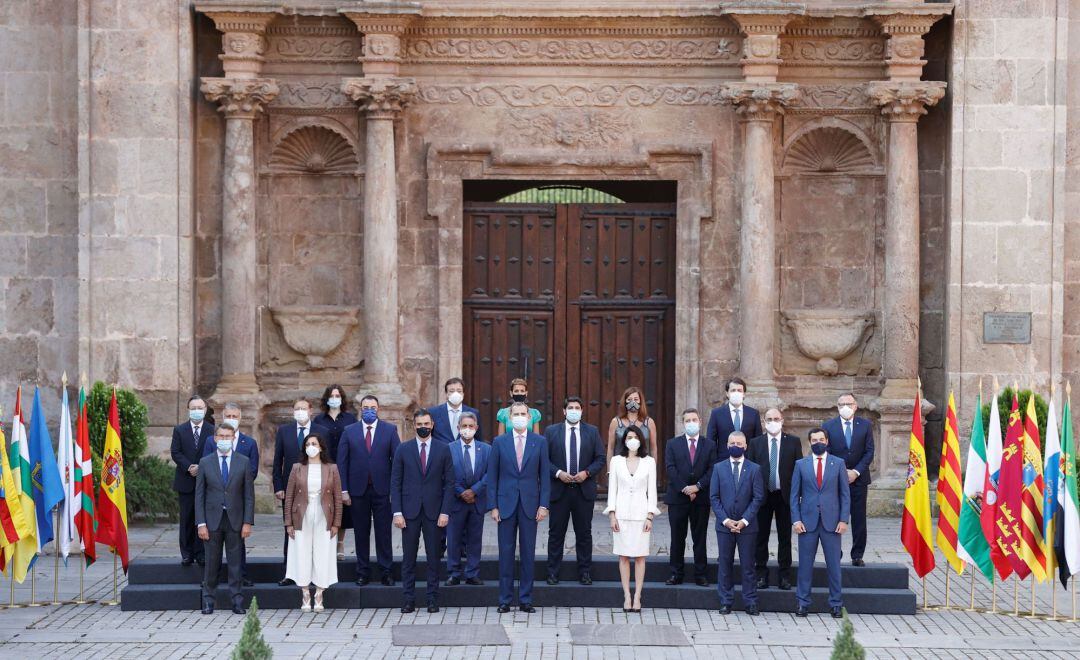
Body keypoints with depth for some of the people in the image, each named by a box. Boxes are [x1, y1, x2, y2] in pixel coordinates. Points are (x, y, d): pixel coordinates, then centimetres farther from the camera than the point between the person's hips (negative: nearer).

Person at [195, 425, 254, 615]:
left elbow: (249, 494, 3)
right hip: (213, 519, 0)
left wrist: (248, 522, -5)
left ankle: (237, 601, 8)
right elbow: (199, 495, 3)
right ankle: (208, 600, 12)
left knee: (235, 562, 3)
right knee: (212, 562, 4)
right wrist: (201, 523, -5)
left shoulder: (243, 462, 3)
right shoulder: (205, 463, 3)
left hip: (235, 520, 0)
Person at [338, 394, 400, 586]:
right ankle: (363, 572, 13)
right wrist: (344, 490, -3)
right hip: (358, 490, 1)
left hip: (382, 490, -1)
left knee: (384, 532, 2)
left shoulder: (390, 430, 4)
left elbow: (397, 459, 1)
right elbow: (342, 462, 4)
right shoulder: (349, 432, 5)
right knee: (361, 532, 6)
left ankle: (386, 571, 9)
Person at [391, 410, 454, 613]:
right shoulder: (403, 449, 4)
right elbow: (395, 482, 3)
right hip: (410, 511, 0)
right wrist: (397, 512, -5)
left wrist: (445, 512, -5)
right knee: (408, 558, 2)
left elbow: (449, 482, 3)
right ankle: (409, 599, 8)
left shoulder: (443, 449, 4)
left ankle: (433, 599, 11)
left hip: (434, 511, 0)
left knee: (434, 557, 4)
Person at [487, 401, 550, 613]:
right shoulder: (499, 442, 4)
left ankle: (526, 599, 9)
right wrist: (493, 506, -3)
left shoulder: (540, 442, 5)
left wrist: (543, 505, -3)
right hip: (506, 504, 0)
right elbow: (492, 476, 4)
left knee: (528, 552, 3)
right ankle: (505, 599, 7)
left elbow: (545, 475, 4)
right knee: (506, 552, 2)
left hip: (530, 504, 0)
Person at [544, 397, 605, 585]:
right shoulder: (551, 431, 4)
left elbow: (600, 459, 6)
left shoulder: (592, 432, 7)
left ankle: (585, 573, 12)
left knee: (584, 533, 5)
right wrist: (558, 473, -13)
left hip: (584, 490, 1)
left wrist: (586, 472, -10)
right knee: (556, 533, 3)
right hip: (559, 490, -1)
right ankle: (552, 573, 9)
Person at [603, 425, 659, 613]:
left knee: (640, 556, -1)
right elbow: (612, 489, 6)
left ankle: (637, 596, 2)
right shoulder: (616, 461, 7)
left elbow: (652, 490, 4)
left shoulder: (649, 462, 5)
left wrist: (650, 516, -3)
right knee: (623, 556, 1)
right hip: (622, 513, 1)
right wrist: (612, 515, -1)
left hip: (641, 513, -1)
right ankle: (627, 596, 4)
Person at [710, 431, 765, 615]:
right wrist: (725, 520, -8)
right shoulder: (719, 468, 6)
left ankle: (750, 602, 7)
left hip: (747, 525, -1)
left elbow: (758, 497, -1)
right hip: (724, 525, 1)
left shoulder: (754, 469, 3)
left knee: (748, 565, 1)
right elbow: (714, 497, 3)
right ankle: (726, 602, 11)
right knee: (725, 564, 4)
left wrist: (744, 520, -10)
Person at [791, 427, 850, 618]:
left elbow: (845, 494, 5)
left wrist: (843, 519, -3)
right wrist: (796, 520, -3)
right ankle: (803, 603, 9)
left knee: (833, 564, 2)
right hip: (807, 522, 0)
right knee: (805, 564, 2)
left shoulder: (838, 463, 6)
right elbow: (795, 494, 7)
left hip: (831, 522, 0)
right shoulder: (801, 464, 7)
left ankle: (836, 604, 10)